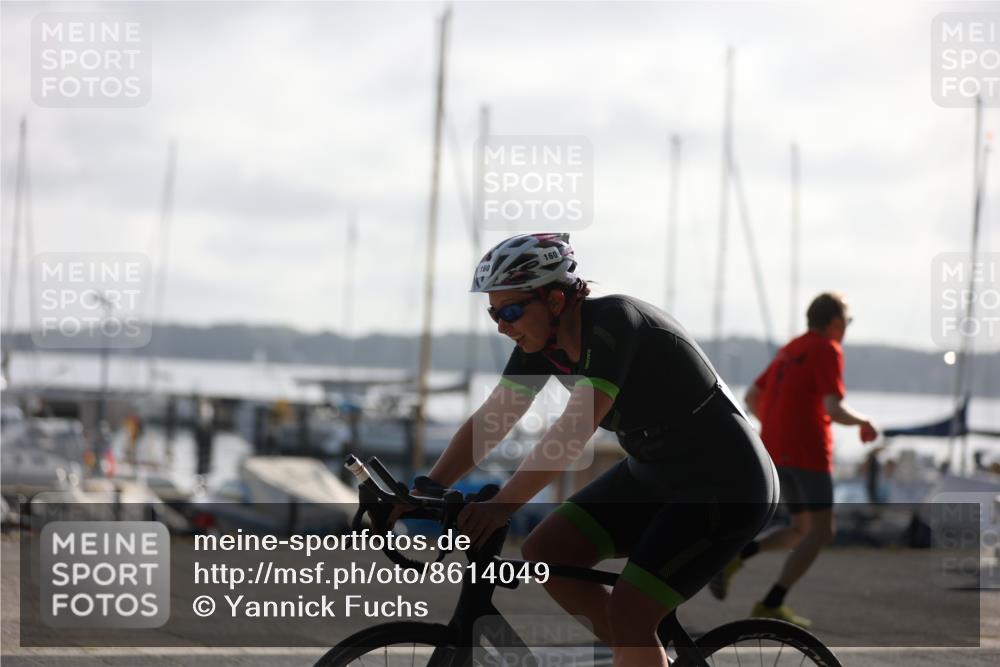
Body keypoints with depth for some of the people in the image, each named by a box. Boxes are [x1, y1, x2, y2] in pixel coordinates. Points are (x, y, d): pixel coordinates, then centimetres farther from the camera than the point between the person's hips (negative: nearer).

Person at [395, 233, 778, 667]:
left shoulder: (613, 324, -27)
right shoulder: (541, 340, -3)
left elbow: (574, 432, -33)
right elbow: (488, 422, -1)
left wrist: (501, 506, -35)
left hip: (727, 484, -9)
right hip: (653, 473, 9)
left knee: (627, 613, -17)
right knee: (544, 554, -2)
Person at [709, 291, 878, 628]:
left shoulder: (790, 350, 18)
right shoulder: (827, 351, -9)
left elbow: (752, 396, 20)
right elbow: (834, 409, -19)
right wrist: (863, 422, 0)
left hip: (776, 451, 9)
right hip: (808, 451, -9)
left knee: (802, 531, 16)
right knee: (821, 531, -3)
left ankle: (733, 557, -5)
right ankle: (771, 604, -11)